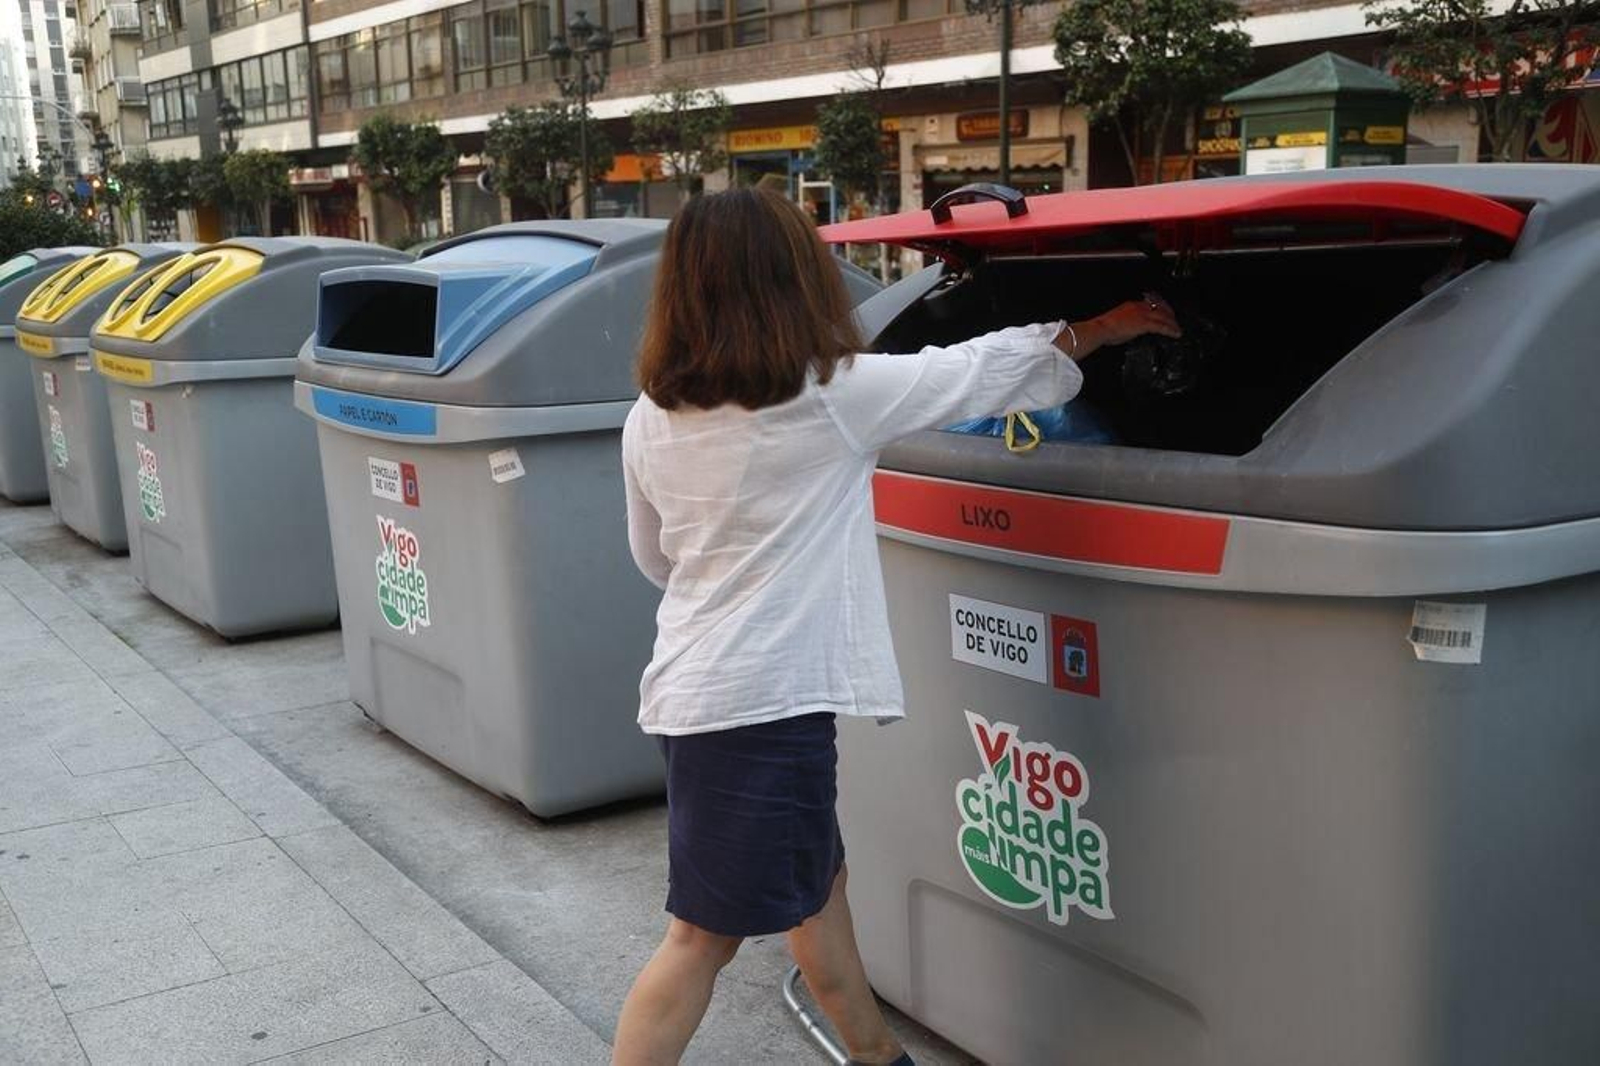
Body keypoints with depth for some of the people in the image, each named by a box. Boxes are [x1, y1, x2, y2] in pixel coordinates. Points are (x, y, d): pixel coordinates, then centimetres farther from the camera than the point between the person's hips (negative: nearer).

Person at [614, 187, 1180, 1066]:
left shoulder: (652, 419, 3)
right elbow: (982, 368, -1)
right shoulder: (834, 395, -13)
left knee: (812, 880, 22)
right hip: (760, 700, -7)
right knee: (704, 936, 2)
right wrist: (1102, 330, 14)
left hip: (692, 687, 8)